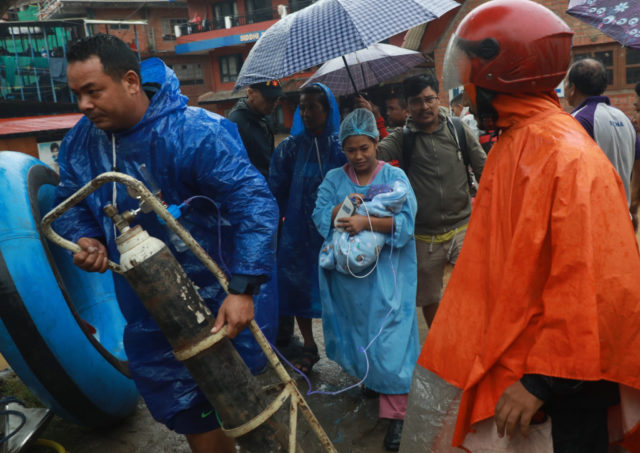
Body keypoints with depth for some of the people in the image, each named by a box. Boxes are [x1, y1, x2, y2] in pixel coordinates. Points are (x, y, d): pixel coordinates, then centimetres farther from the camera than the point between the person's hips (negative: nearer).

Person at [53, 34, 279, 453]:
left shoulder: (195, 133, -22)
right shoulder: (80, 141, 0)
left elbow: (255, 202, -27)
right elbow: (71, 203, 15)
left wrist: (244, 289, -32)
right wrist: (85, 239, -8)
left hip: (218, 307, -6)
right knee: (180, 407, 19)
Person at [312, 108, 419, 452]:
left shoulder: (394, 176, -1)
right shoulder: (334, 179, 7)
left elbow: (405, 221, -14)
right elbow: (319, 217, -3)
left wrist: (366, 222, -25)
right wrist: (342, 208, -21)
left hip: (385, 273, -3)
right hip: (347, 272, 3)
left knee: (387, 340, -4)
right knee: (355, 333, 16)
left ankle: (394, 414, 5)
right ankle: (365, 380, 40)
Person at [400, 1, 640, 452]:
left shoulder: (570, 157, -21)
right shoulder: (511, 146, 5)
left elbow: (599, 290, -24)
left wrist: (541, 380, -19)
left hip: (561, 388, -8)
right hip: (504, 365, 8)